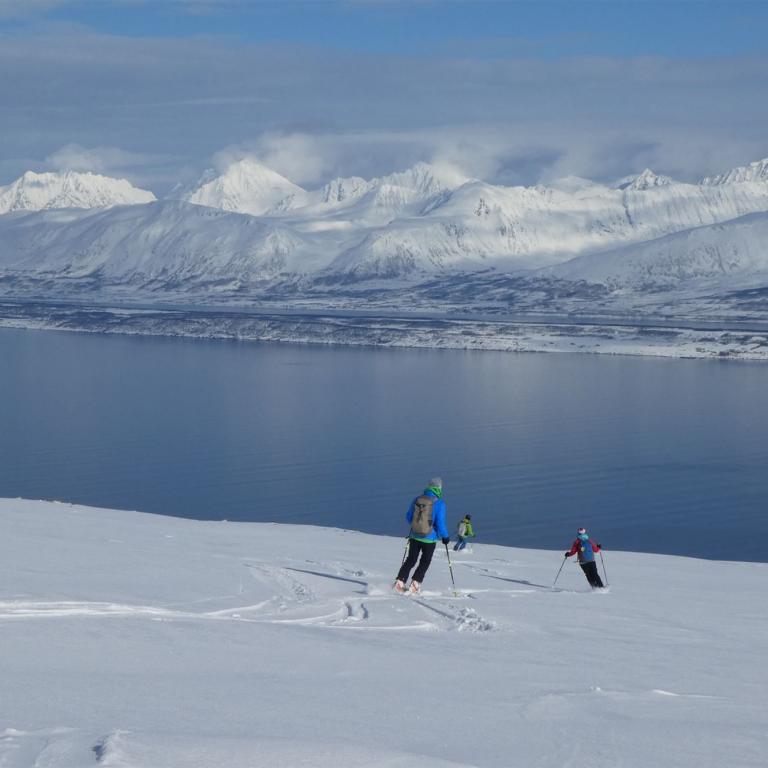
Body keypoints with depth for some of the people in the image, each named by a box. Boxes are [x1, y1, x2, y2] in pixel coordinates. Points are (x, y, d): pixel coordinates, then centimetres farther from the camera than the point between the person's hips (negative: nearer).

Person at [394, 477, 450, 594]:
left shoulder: (416, 500, -3)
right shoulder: (439, 503, -16)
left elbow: (408, 517, 8)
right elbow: (440, 523, -16)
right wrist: (445, 536, 0)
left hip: (414, 537, 3)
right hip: (430, 539, -3)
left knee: (410, 560, 15)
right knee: (424, 562, 12)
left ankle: (400, 582, 4)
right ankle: (415, 584, 2)